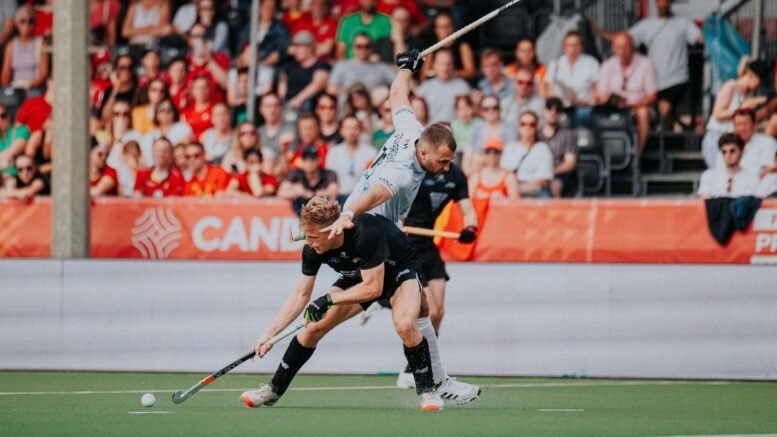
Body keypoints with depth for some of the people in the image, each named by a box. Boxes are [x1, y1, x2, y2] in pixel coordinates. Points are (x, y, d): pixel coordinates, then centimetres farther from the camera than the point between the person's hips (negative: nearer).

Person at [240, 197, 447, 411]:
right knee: (313, 327, -4)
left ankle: (427, 391, -15)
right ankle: (274, 389, 12)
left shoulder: (366, 233, -40)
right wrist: (269, 334, -15)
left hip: (399, 271, -6)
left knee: (404, 324, -33)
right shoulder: (313, 249, -20)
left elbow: (373, 288, -34)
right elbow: (301, 295, -10)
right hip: (359, 277, 6)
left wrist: (329, 300, -31)